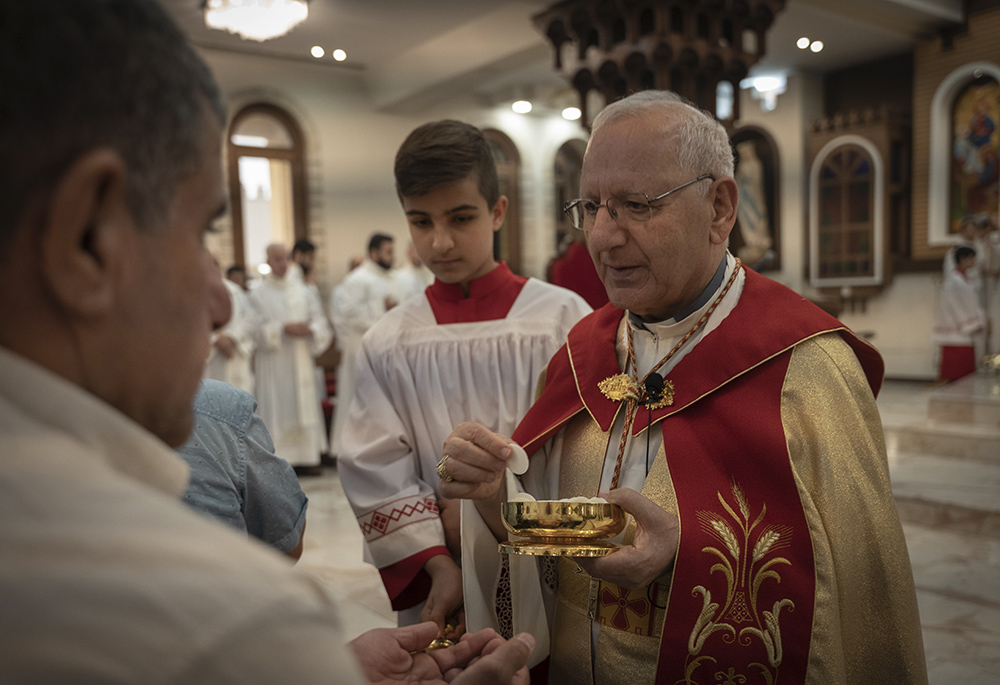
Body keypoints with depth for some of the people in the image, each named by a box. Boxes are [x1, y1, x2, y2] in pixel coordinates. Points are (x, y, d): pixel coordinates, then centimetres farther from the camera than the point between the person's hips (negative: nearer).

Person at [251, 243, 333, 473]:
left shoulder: (304, 291, 11)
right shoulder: (258, 295, 2)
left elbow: (321, 322, 7)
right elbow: (256, 329, -5)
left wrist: (310, 329, -13)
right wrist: (282, 329, -16)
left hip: (302, 361, 3)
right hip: (274, 363, -3)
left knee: (305, 406, 2)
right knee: (278, 408, -5)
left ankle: (307, 457, 7)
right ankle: (279, 459, -2)